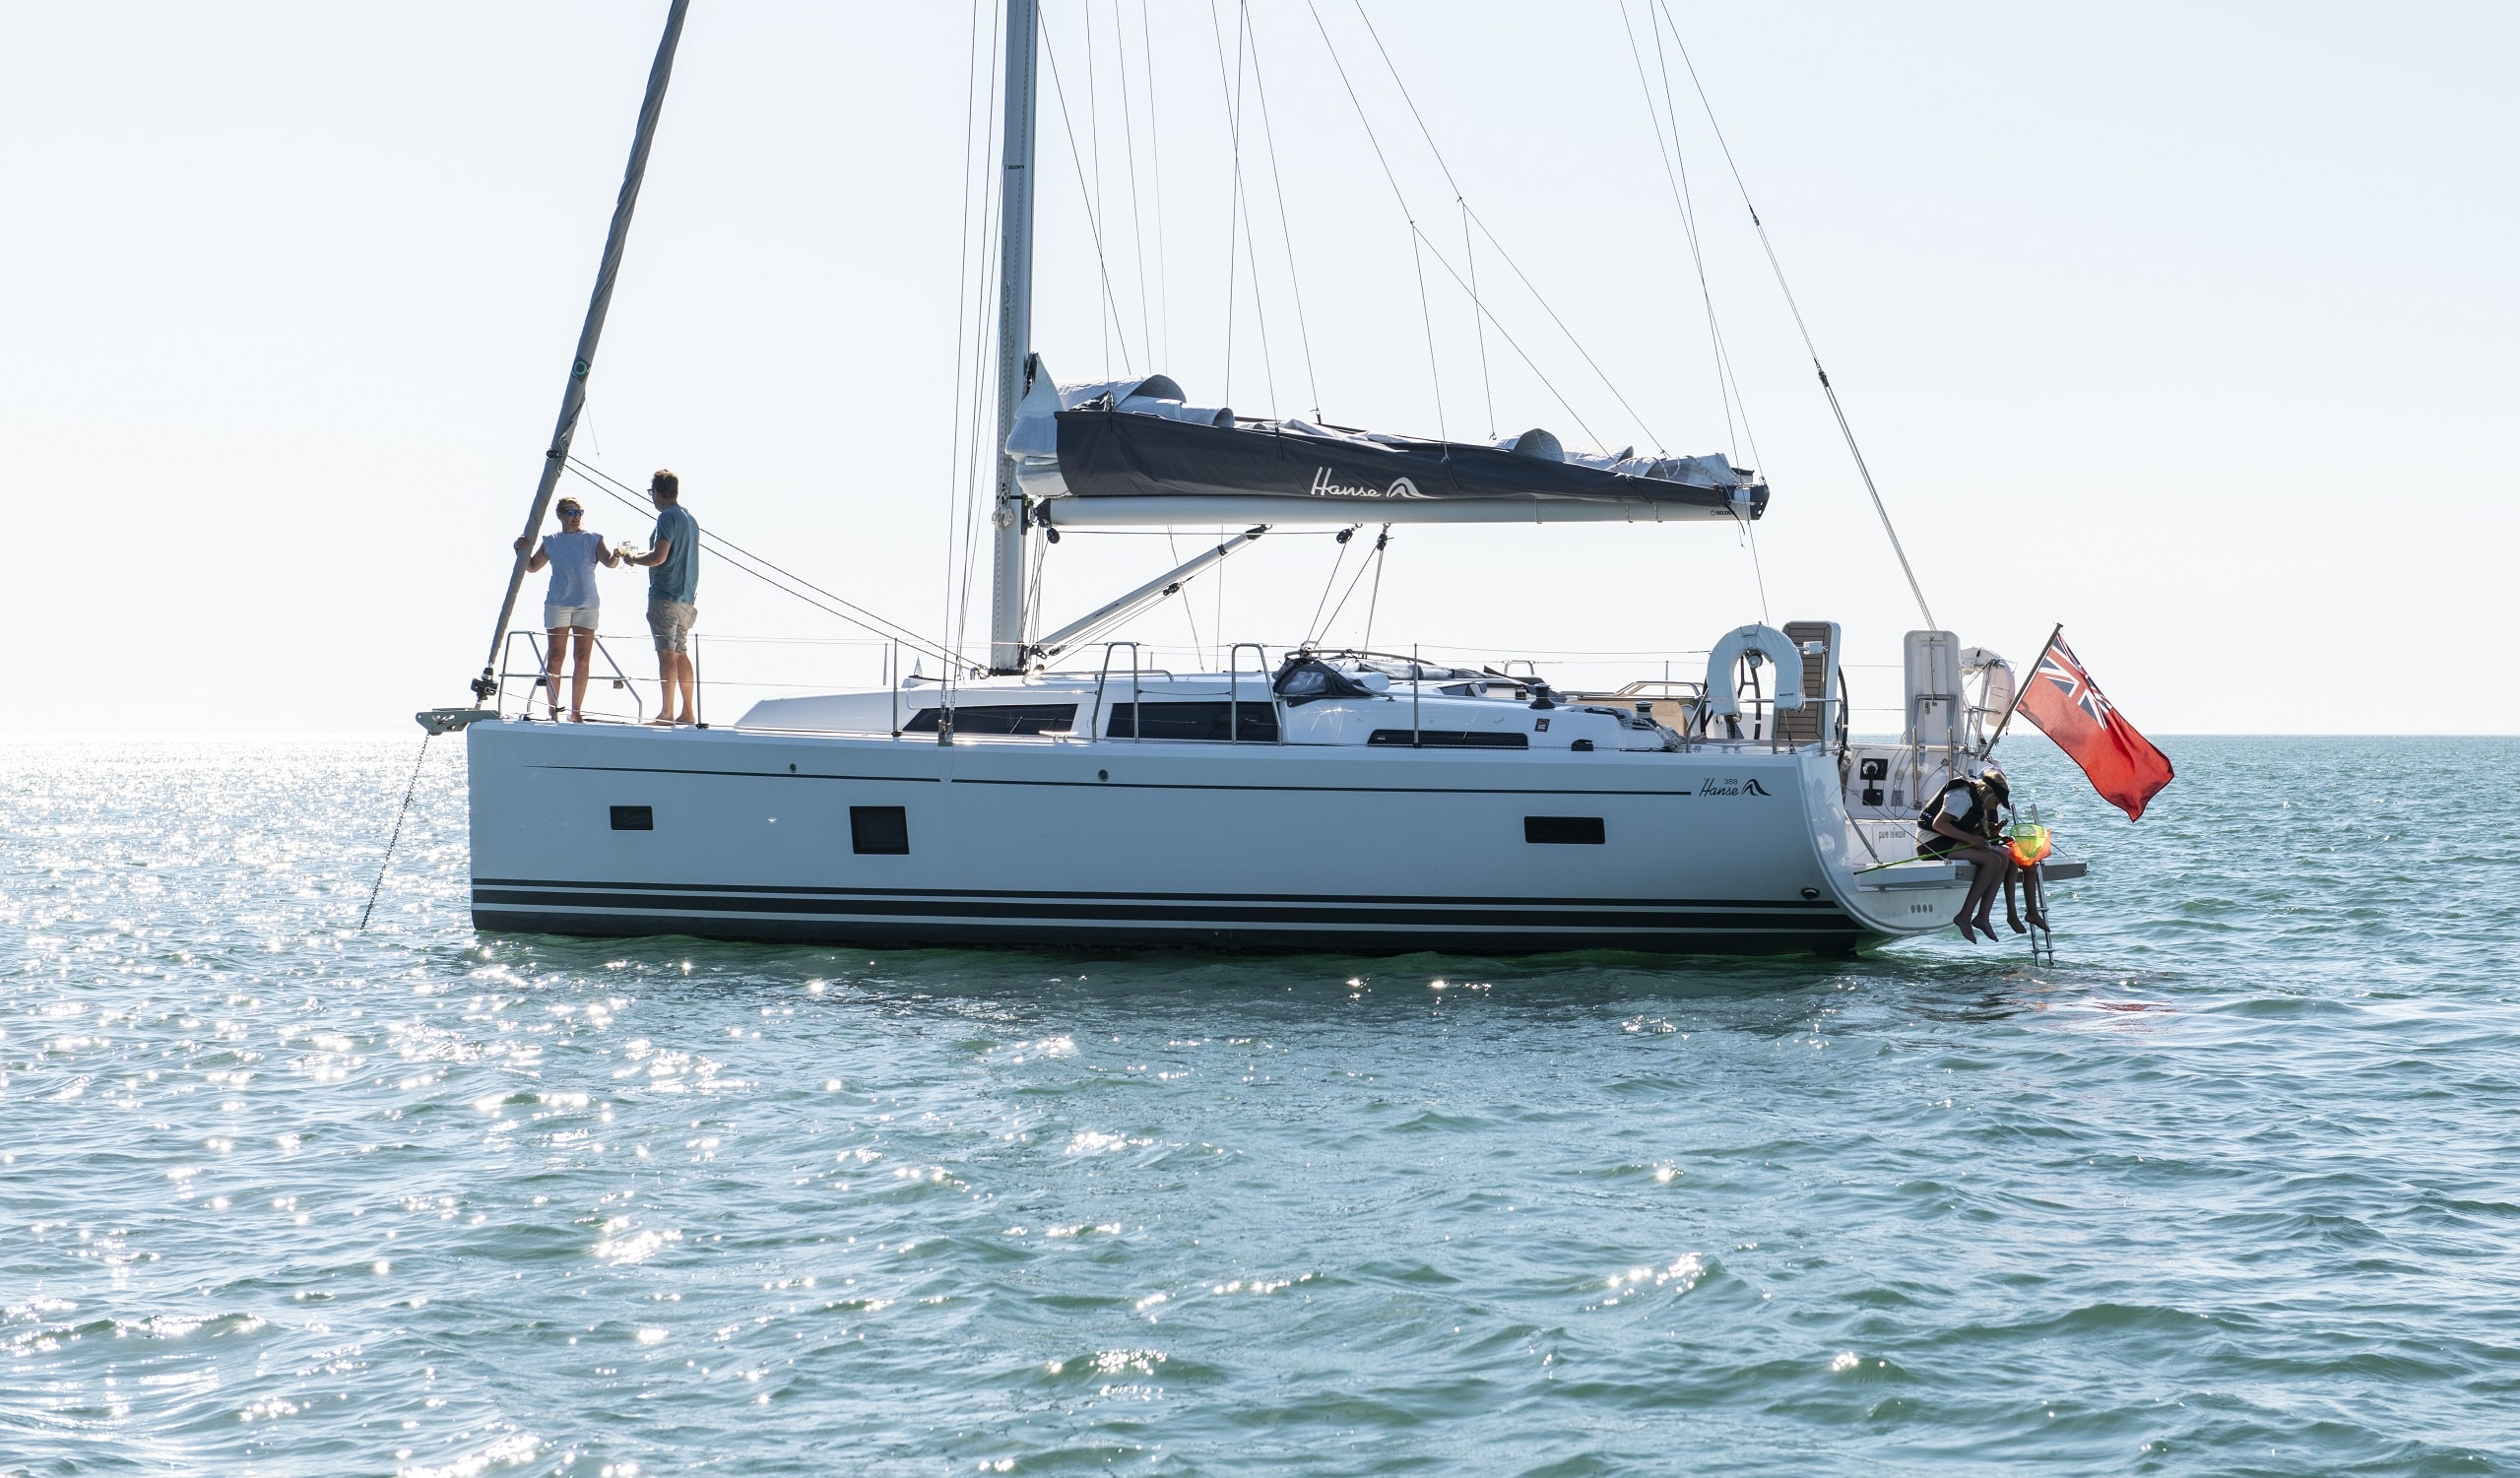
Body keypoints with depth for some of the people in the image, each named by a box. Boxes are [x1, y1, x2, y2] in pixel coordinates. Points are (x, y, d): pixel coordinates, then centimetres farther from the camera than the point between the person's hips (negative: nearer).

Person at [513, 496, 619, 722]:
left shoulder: (593, 540, 8)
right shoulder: (551, 542, 10)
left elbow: (608, 562, -6)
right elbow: (532, 567, 19)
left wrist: (616, 556, -28)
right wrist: (522, 551, 1)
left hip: (587, 605, 1)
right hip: (558, 604, 0)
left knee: (583, 659, 0)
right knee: (555, 656, -6)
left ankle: (576, 711, 7)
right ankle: (553, 710, -2)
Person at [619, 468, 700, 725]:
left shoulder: (667, 517, -10)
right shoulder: (690, 519, 18)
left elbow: (659, 557, -19)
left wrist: (632, 558, -3)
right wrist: (640, 557, 27)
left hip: (665, 595, -9)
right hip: (687, 598, 9)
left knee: (667, 653, -11)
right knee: (681, 653, 12)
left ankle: (667, 712, -15)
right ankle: (689, 712, 11)